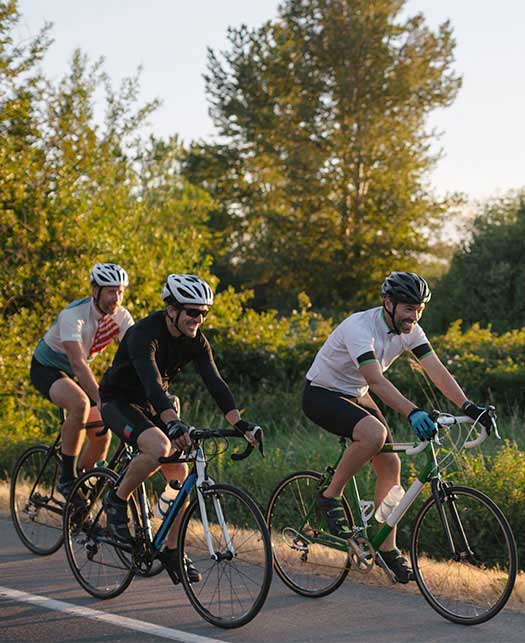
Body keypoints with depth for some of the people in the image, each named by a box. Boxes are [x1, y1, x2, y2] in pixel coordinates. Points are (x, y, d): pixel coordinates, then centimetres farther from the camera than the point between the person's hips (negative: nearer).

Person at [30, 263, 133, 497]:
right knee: (80, 404, -36)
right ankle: (67, 478, -23)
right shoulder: (73, 315, -32)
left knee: (102, 435, -7)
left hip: (74, 373, 6)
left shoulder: (121, 317, -14)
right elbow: (78, 363, -41)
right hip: (47, 369, -6)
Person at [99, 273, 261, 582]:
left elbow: (215, 382, -15)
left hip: (153, 406, 7)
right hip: (119, 401, -7)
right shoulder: (144, 334, -29)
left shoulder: (195, 340, -8)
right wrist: (175, 424, -56)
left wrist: (240, 424, -28)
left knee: (180, 473, -5)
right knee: (159, 448, -34)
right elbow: (151, 382, -42)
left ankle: (173, 551, 7)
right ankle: (117, 500, -10)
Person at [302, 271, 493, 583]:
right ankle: (330, 497, -15)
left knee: (390, 464, -4)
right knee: (374, 433, -34)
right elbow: (376, 380, -42)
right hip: (322, 394, -8)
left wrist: (468, 406, -28)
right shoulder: (360, 327, -30)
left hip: (356, 396, 8)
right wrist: (412, 412, -54)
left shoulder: (410, 330, -8)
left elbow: (437, 371, -14)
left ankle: (388, 548, 4)